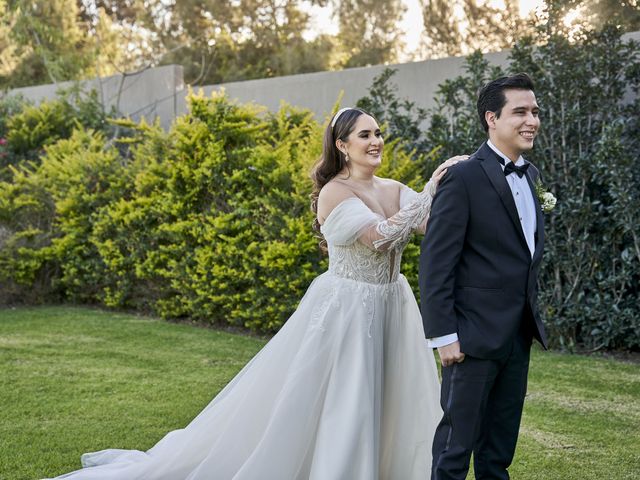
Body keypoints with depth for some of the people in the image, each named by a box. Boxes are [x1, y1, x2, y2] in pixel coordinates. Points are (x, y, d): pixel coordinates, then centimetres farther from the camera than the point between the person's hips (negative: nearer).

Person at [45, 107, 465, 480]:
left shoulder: (396, 190, 6)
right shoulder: (335, 192, -14)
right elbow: (383, 236, -24)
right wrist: (431, 190, -22)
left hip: (391, 310, 7)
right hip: (345, 311, -7)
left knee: (397, 407, 11)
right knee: (338, 410, 0)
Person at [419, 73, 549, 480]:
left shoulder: (531, 175, 11)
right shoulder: (464, 178, -13)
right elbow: (436, 263, -15)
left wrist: (532, 316, 14)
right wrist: (443, 335, -17)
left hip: (519, 334, 8)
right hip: (474, 334, -7)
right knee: (457, 445, 2)